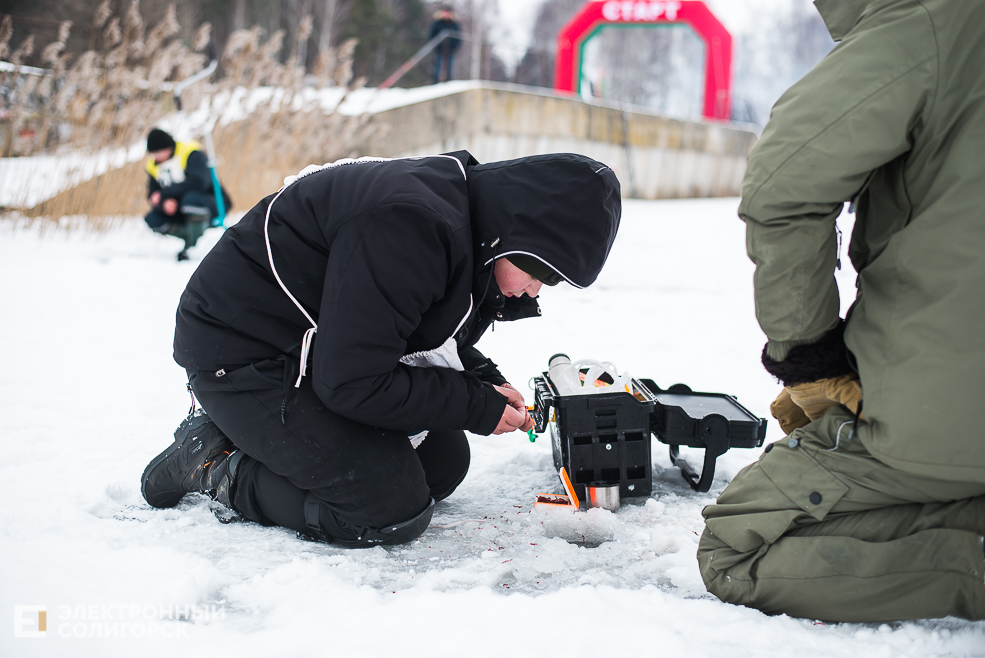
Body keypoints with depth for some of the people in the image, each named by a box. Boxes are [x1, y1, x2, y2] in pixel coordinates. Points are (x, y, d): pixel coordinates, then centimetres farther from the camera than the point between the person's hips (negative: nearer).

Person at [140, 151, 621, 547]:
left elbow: (427, 339, 15)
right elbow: (352, 382, -30)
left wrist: (487, 383, -3)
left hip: (323, 348, 10)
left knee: (444, 465, 11)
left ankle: (255, 438, 15)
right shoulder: (409, 226, -33)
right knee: (393, 511, -18)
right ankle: (214, 463, -2)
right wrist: (478, 408, -20)